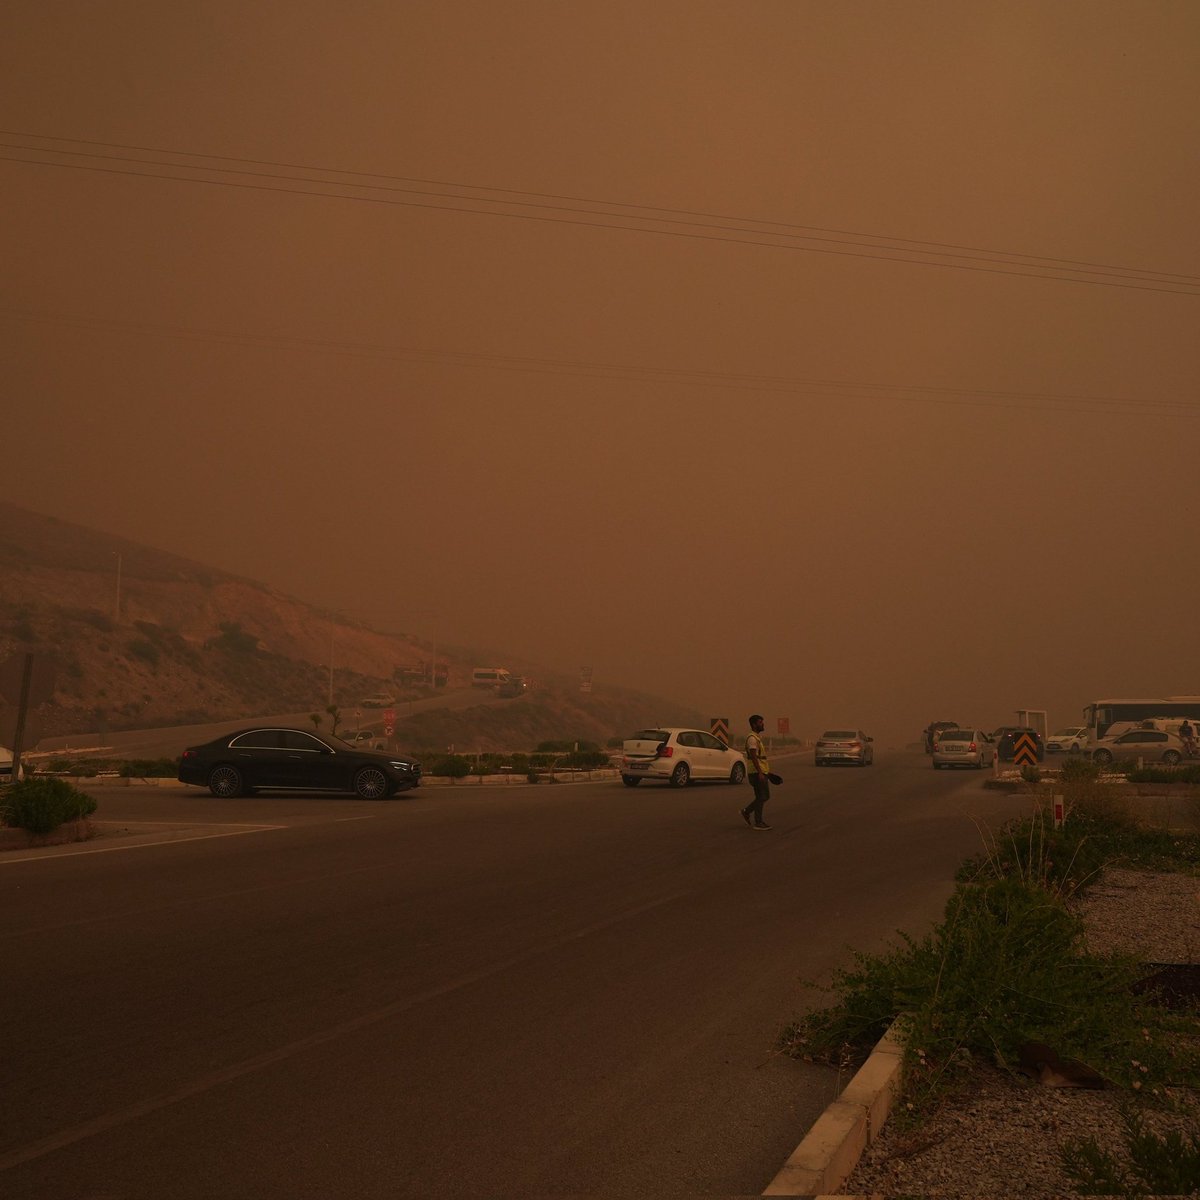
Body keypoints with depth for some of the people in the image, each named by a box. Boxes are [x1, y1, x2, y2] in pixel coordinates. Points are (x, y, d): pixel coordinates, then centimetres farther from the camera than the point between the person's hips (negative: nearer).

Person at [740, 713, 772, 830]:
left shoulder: (758, 737, 18)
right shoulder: (752, 738, -15)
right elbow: (753, 757, -22)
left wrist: (766, 771, 24)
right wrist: (760, 773, -27)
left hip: (761, 772, 10)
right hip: (757, 772, -10)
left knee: (764, 796, 13)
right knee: (761, 797, -5)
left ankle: (746, 812, 20)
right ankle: (758, 823, 2)